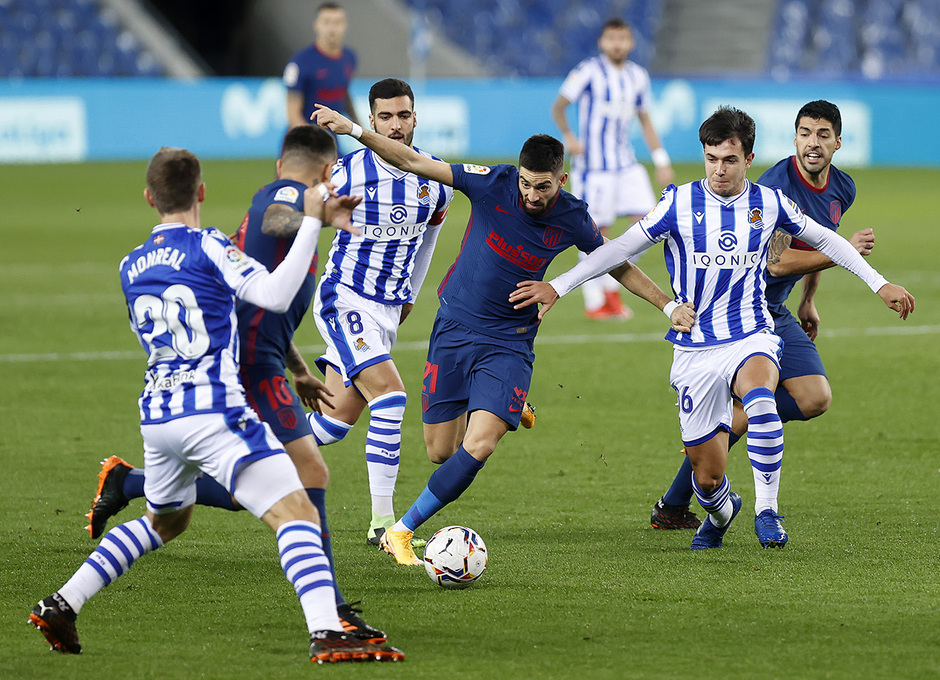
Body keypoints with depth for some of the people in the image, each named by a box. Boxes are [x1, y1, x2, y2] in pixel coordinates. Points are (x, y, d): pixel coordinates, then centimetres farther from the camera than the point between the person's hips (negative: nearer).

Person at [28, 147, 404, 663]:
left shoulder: (131, 267, 15)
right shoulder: (207, 247, -5)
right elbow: (274, 294, -19)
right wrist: (312, 221, -15)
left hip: (156, 416, 7)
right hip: (213, 412, -7)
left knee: (164, 521, 31)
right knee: (297, 513, -12)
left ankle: (59, 606, 25)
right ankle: (327, 635, -31)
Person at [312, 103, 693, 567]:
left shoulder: (572, 219, -7)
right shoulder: (493, 184, -13)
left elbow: (618, 265, 11)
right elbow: (413, 163, -13)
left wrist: (668, 305, 8)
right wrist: (354, 131, -23)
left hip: (508, 342, 0)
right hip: (453, 329, 0)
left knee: (478, 447, -20)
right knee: (440, 452, 5)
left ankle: (403, 529, -5)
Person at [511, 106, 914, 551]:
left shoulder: (769, 204, 1)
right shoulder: (680, 203, -5)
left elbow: (824, 240, 16)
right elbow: (622, 248, -3)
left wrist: (879, 284, 17)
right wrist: (558, 286, -10)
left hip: (752, 339, 0)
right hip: (695, 352, 0)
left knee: (759, 397, -37)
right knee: (707, 478, 2)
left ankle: (766, 509, -28)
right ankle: (720, 514, 39)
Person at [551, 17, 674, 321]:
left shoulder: (637, 76, 10)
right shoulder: (589, 71, -8)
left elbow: (644, 119, 19)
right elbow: (558, 107, -3)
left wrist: (661, 161, 14)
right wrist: (568, 136, -20)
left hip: (626, 164, 6)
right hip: (593, 165, -6)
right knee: (596, 232, -3)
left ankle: (610, 285, 9)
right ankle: (594, 302, 8)